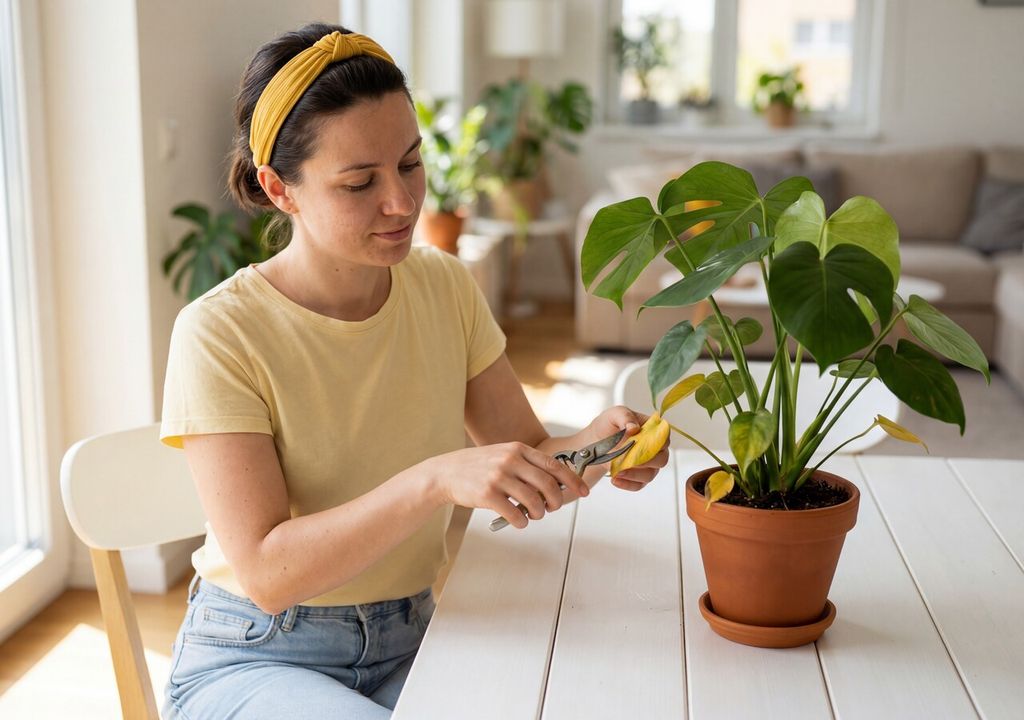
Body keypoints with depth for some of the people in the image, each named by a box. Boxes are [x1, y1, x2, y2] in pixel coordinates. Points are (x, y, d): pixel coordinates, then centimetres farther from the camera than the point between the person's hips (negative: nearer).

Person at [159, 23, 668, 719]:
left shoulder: (445, 287, -1)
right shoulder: (221, 334, -18)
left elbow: (526, 456, 3)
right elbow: (266, 572, -23)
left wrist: (591, 445, -20)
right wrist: (436, 480, -35)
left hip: (408, 643, 5)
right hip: (255, 658, -4)